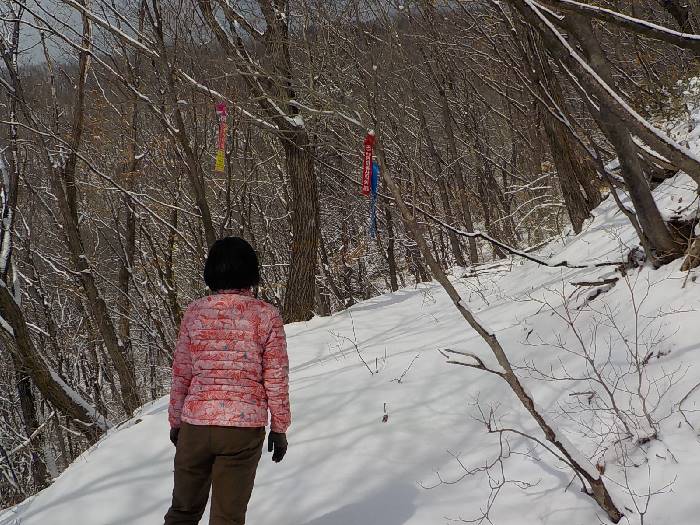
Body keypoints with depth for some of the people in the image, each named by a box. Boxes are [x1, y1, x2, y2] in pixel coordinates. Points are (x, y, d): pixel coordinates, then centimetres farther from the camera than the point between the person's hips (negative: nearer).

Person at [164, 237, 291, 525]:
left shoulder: (195, 312, -1)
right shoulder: (266, 316, -6)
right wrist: (279, 427, 6)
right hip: (245, 427, -1)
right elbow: (276, 379, -4)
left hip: (195, 425, 2)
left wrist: (175, 421, 13)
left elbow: (181, 374, 2)